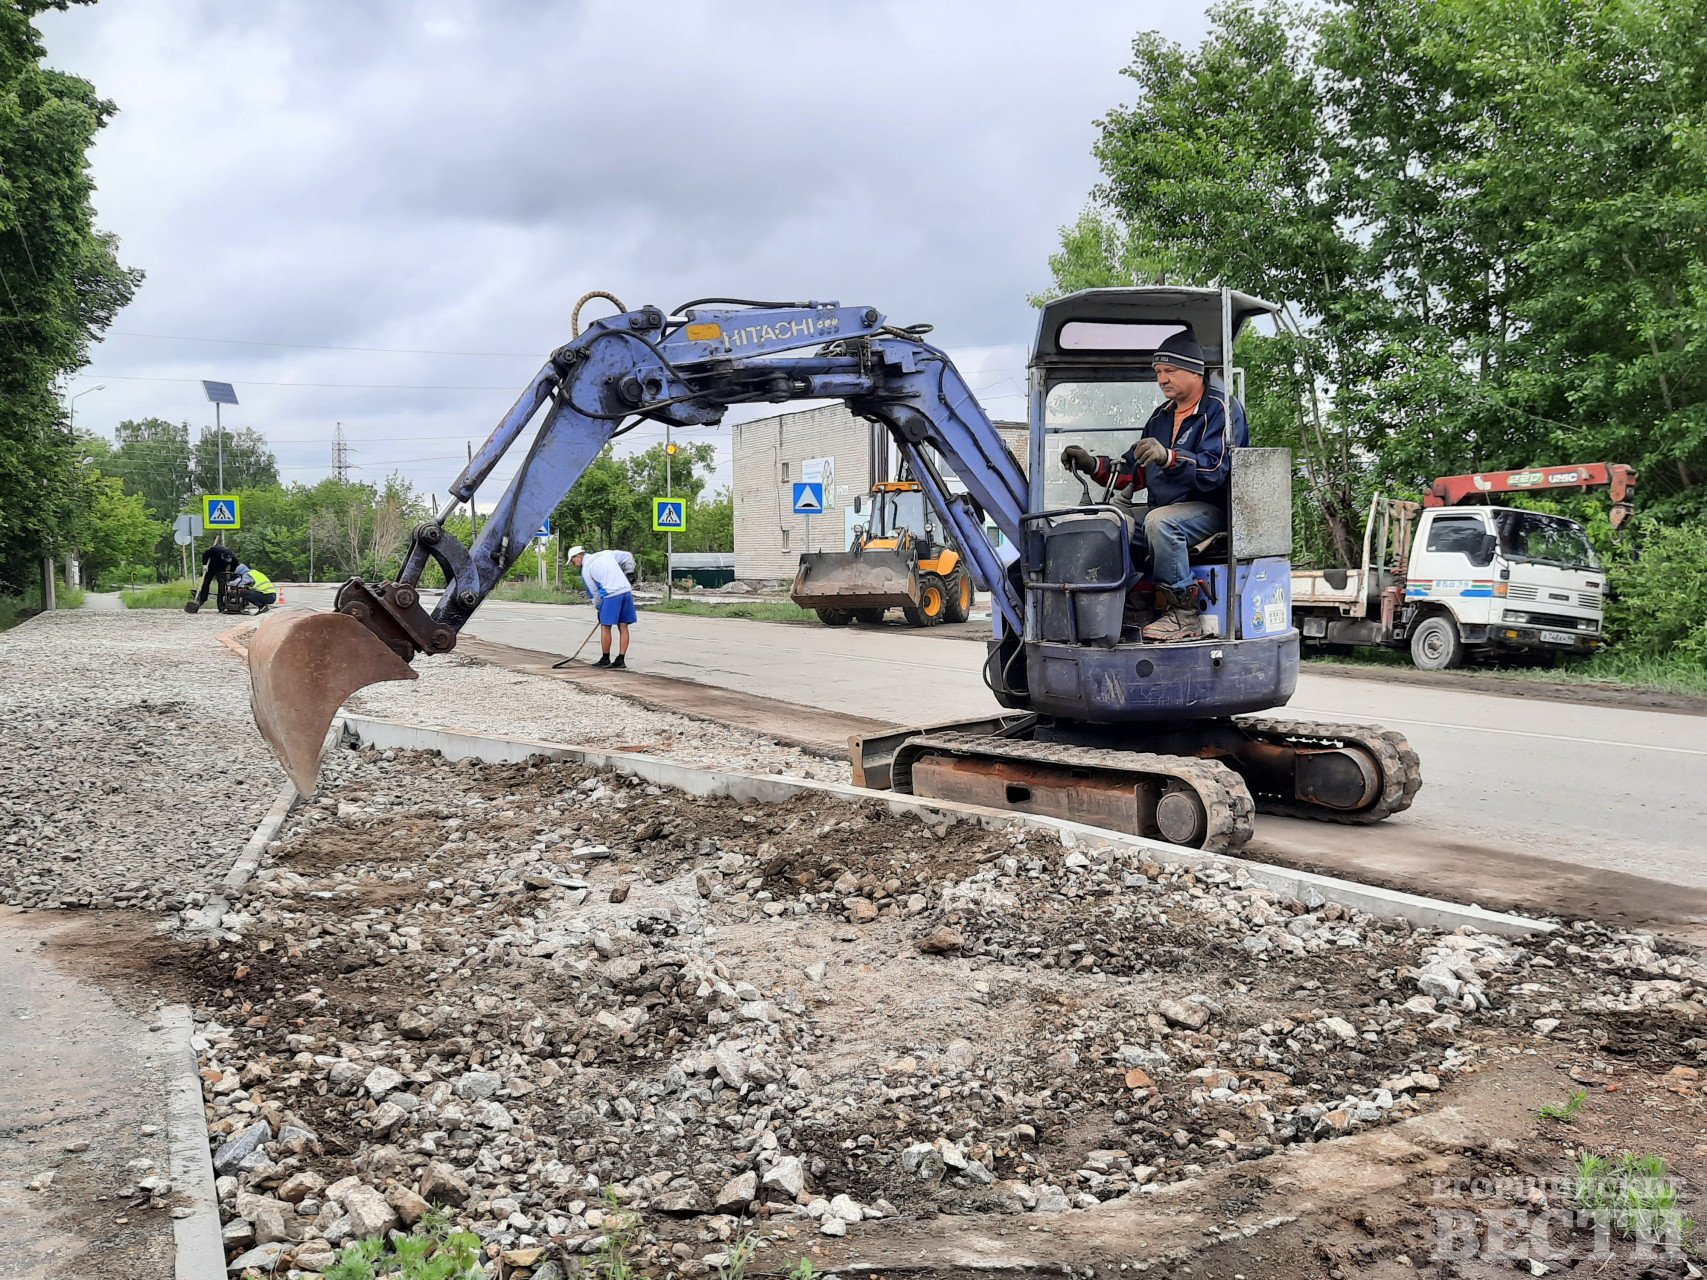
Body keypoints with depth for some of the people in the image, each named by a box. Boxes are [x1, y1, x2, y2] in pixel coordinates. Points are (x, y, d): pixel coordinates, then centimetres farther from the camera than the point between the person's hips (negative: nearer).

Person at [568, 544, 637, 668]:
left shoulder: (585, 570, 4)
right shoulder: (606, 554, 18)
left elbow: (595, 593, 5)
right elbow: (627, 557, 21)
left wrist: (599, 607, 17)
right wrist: (627, 573, 29)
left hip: (611, 595, -6)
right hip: (627, 591, 6)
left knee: (605, 626, 7)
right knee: (623, 627, 7)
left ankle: (605, 659, 15)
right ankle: (621, 660, 7)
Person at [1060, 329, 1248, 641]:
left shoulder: (1221, 408, -7)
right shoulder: (1161, 416, 18)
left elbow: (1216, 469, -22)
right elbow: (1134, 473, 18)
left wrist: (1168, 458, -38)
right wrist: (1093, 465, 2)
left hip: (1211, 509, -8)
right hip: (1164, 509, 8)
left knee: (1159, 521, -37)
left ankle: (1185, 614, -28)